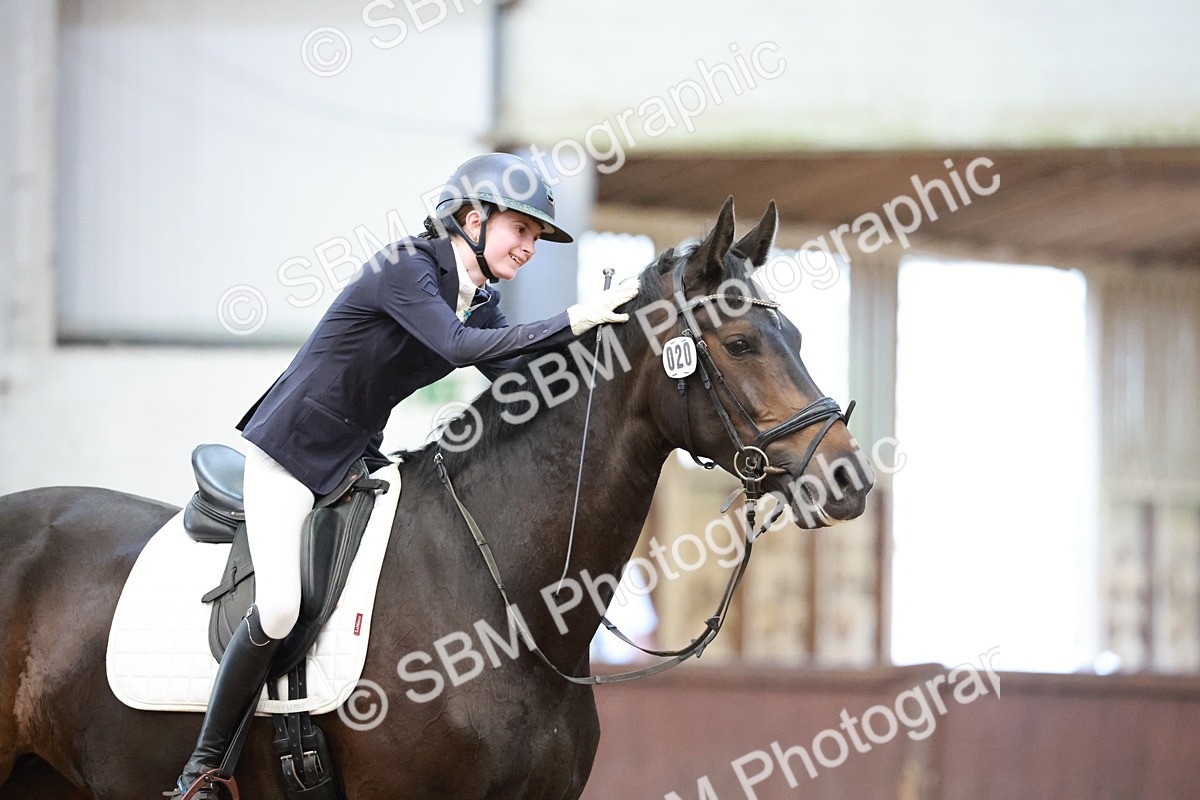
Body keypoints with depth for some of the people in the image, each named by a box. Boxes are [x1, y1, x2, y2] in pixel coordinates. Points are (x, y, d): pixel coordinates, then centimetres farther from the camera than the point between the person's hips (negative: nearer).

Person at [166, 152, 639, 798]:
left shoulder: (480, 305, 6)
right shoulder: (405, 269, -20)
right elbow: (458, 347, -34)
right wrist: (570, 322, -36)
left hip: (358, 457, 9)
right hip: (291, 449, -9)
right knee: (278, 610, -22)